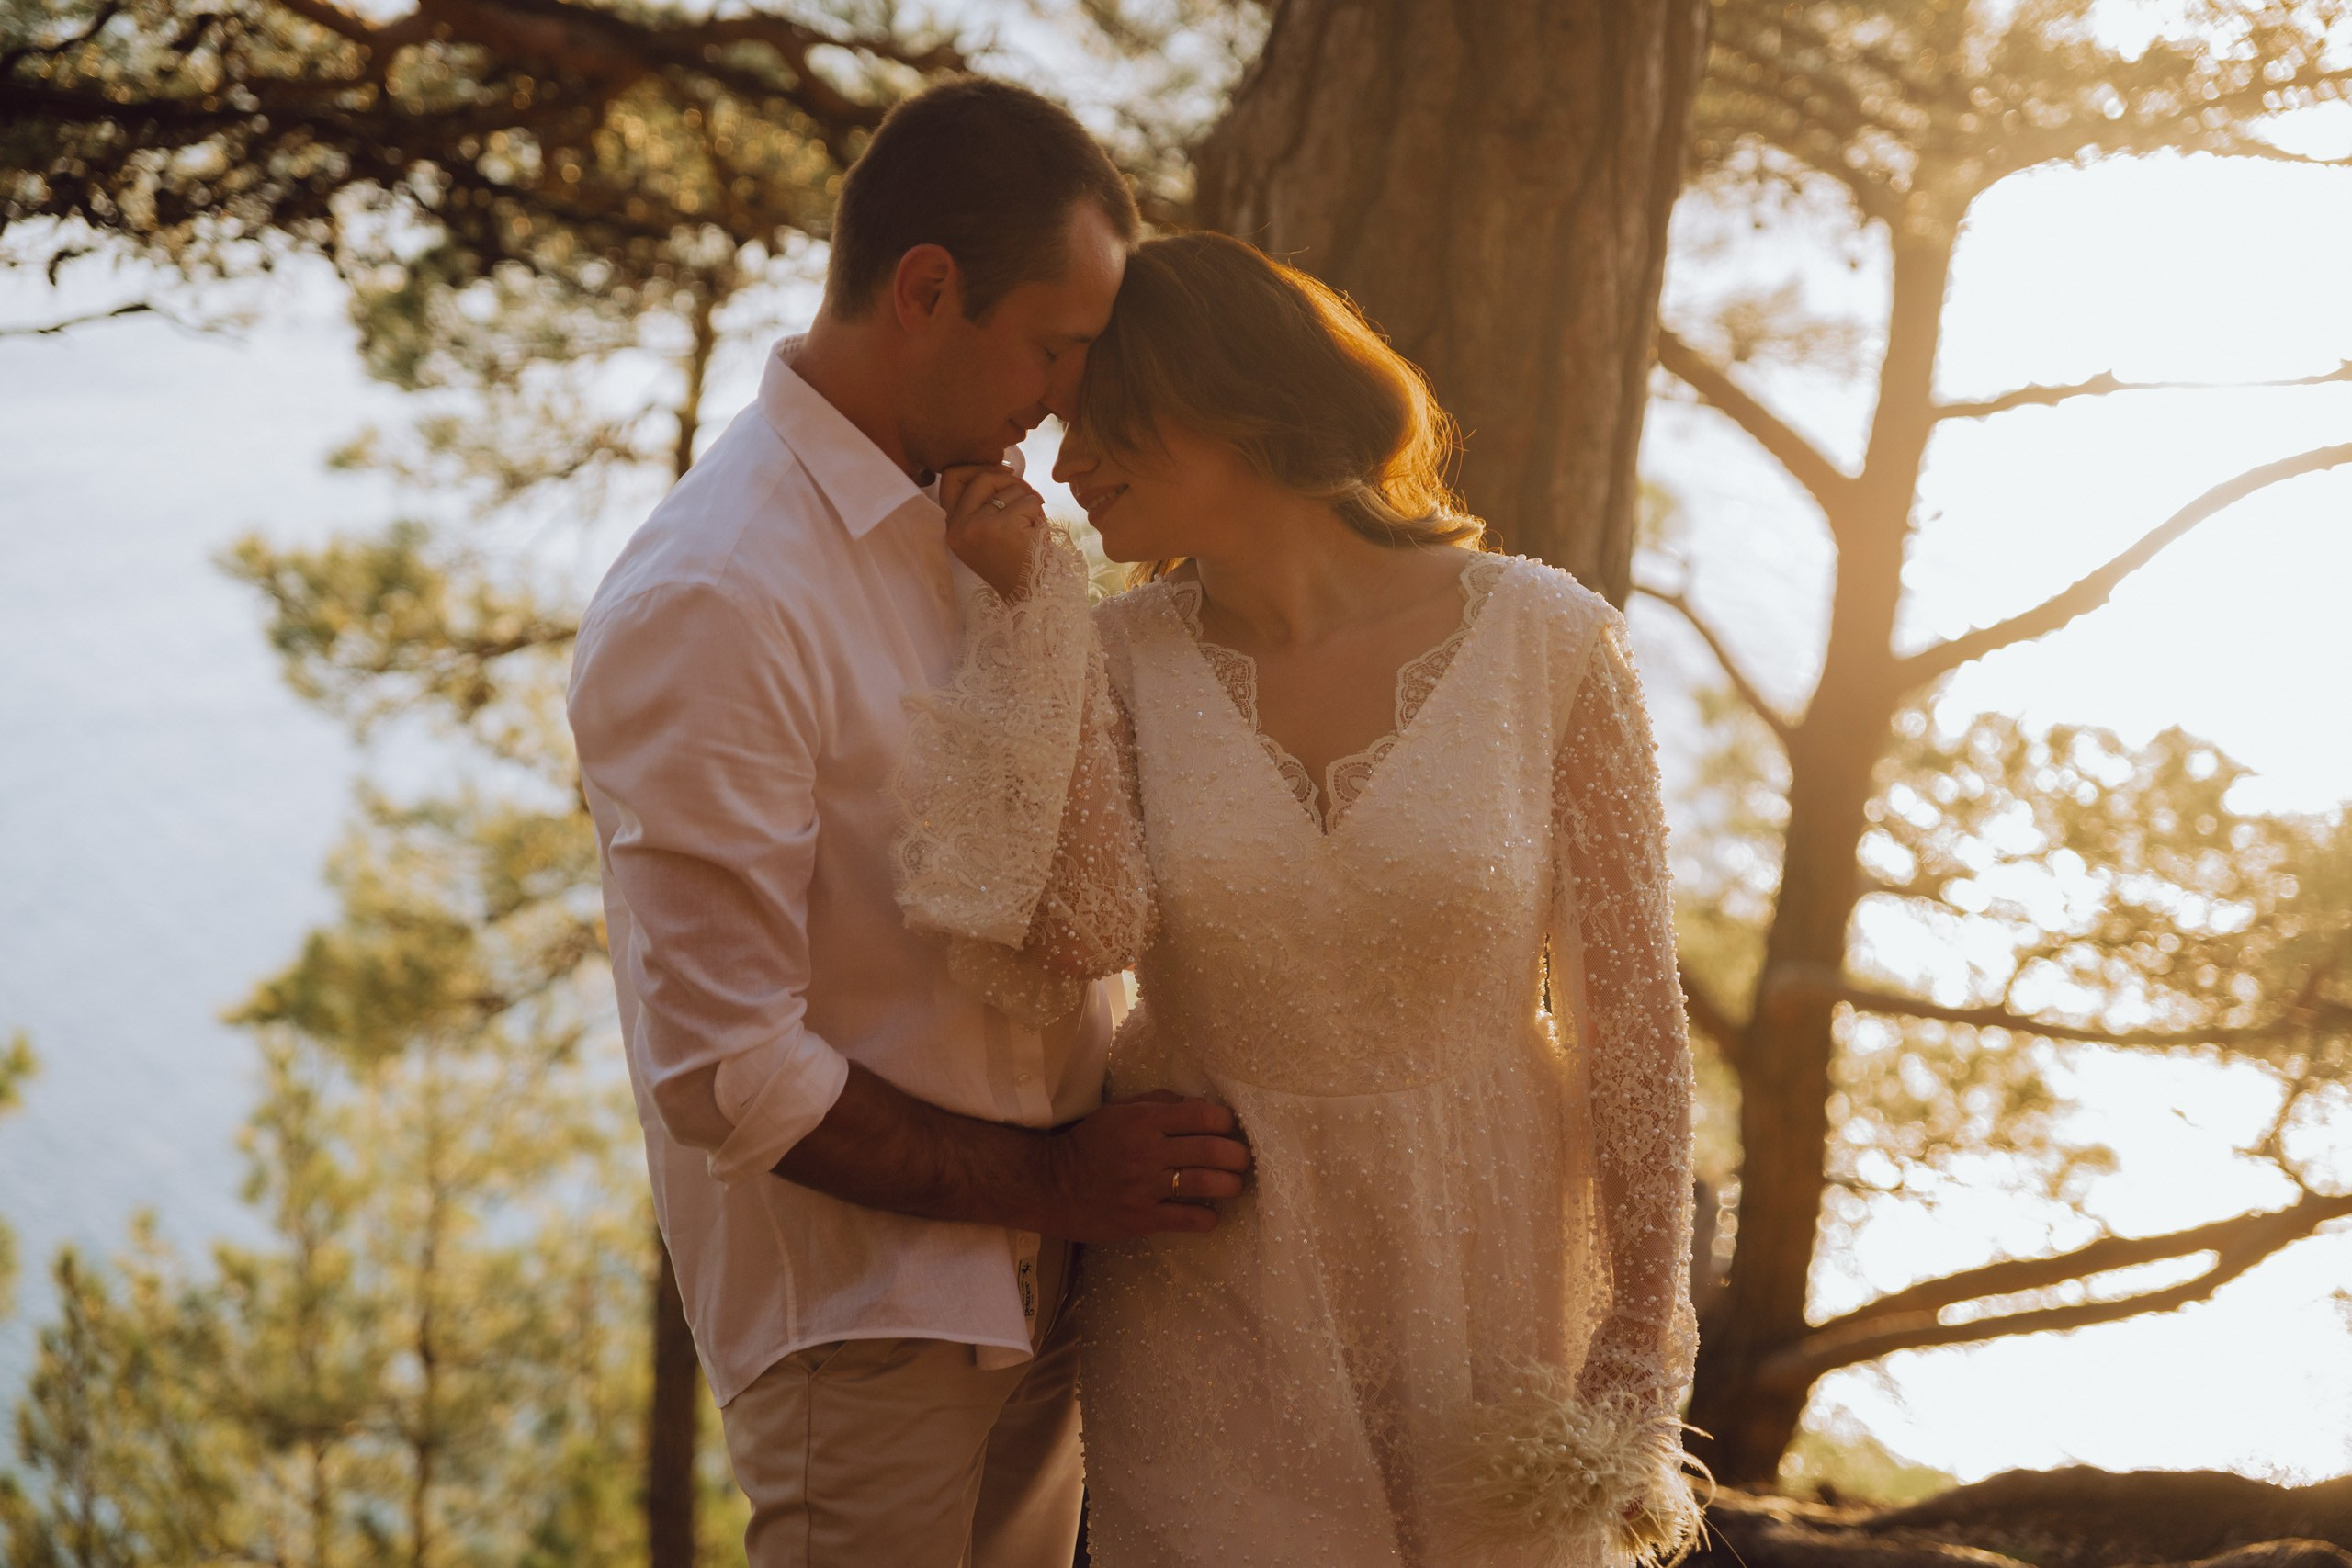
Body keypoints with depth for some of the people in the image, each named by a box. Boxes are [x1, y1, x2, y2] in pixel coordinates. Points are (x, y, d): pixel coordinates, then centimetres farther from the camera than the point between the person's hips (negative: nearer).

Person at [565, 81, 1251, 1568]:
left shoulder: (970, 529, 7)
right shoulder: (709, 607, -20)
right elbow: (725, 1076, -20)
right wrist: (1049, 1178, -14)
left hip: (1035, 1282, 8)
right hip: (862, 1320, -8)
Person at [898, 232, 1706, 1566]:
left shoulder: (1546, 641, -10)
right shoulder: (1118, 656, -3)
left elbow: (1629, 1004, -5)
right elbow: (1084, 930, -20)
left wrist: (1640, 1357, -4)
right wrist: (1033, 602, -17)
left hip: (1484, 1273, -1)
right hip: (1208, 1297, 1)